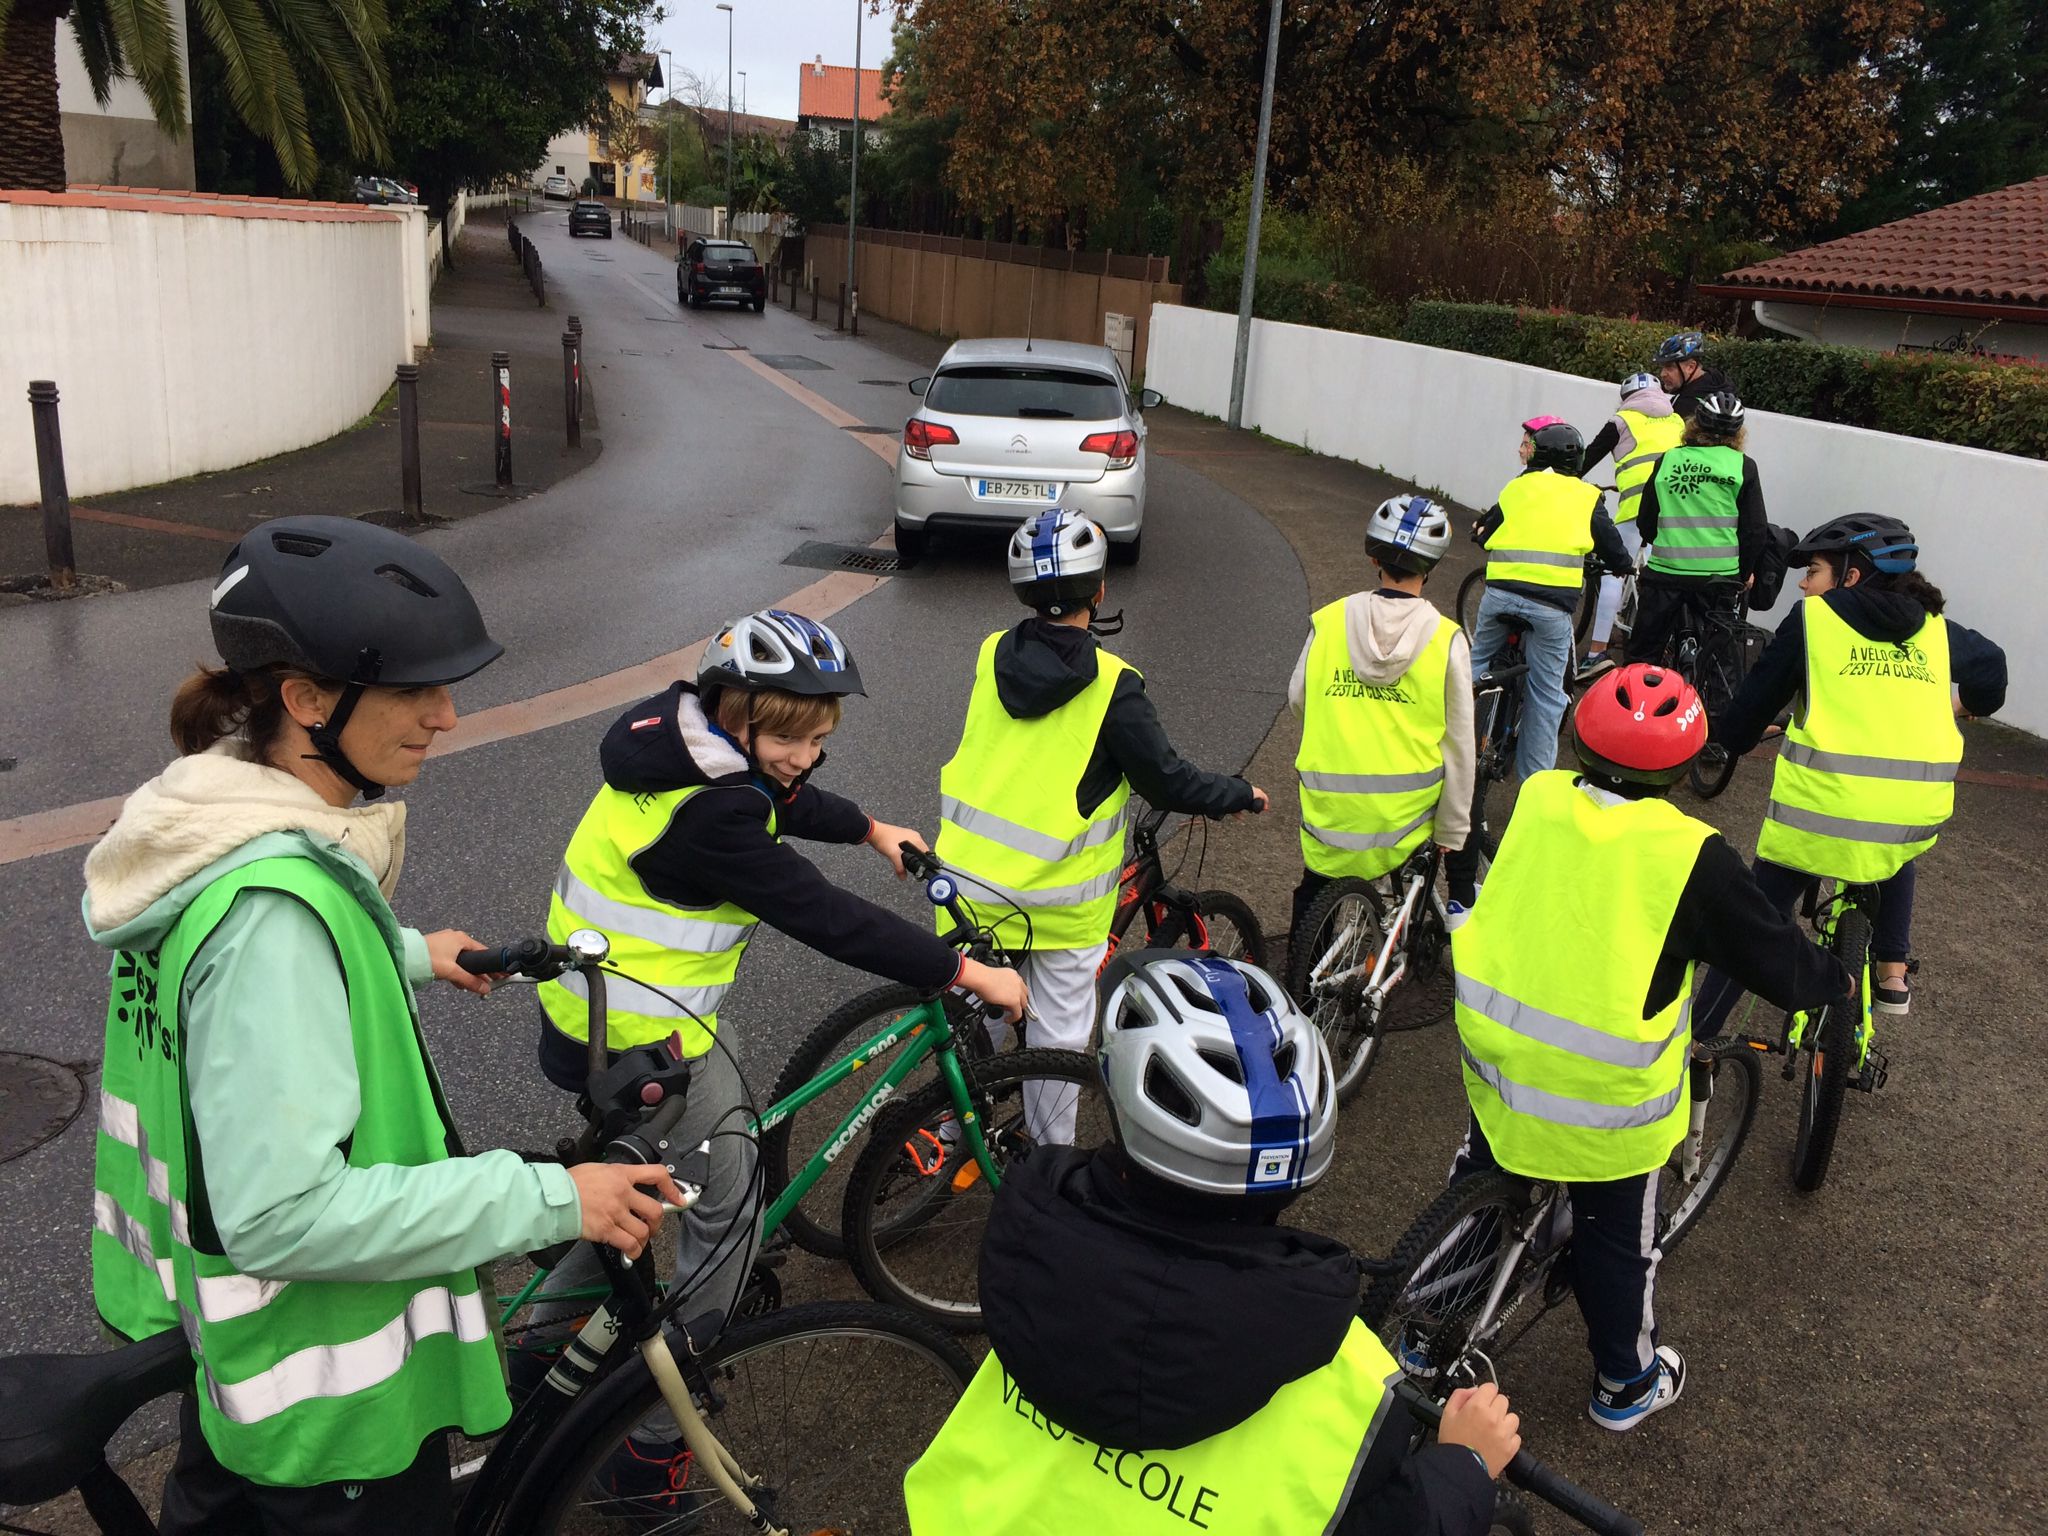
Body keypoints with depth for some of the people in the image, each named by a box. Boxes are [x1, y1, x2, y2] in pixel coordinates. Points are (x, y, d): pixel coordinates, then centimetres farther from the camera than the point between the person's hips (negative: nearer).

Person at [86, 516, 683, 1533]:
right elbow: (284, 1212, -34)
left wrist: (407, 956, 22)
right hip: (329, 1409, -9)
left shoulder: (212, 829, -3)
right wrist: (550, 1199, -29)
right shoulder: (276, 906, -33)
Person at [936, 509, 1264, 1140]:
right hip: (1062, 897, -4)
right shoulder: (1111, 686, -17)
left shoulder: (992, 656, -2)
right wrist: (1241, 794, 6)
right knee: (1057, 1036, 12)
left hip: (971, 877, 5)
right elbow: (1168, 783, -12)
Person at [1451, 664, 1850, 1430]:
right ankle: (1626, 1383, 40)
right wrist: (1835, 978, 17)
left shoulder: (1536, 799, -6)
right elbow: (1779, 961, -5)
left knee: (1484, 1172, 29)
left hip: (1495, 1044, 4)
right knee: (1615, 1236, 18)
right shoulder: (1691, 856, -17)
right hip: (1607, 1090, -4)